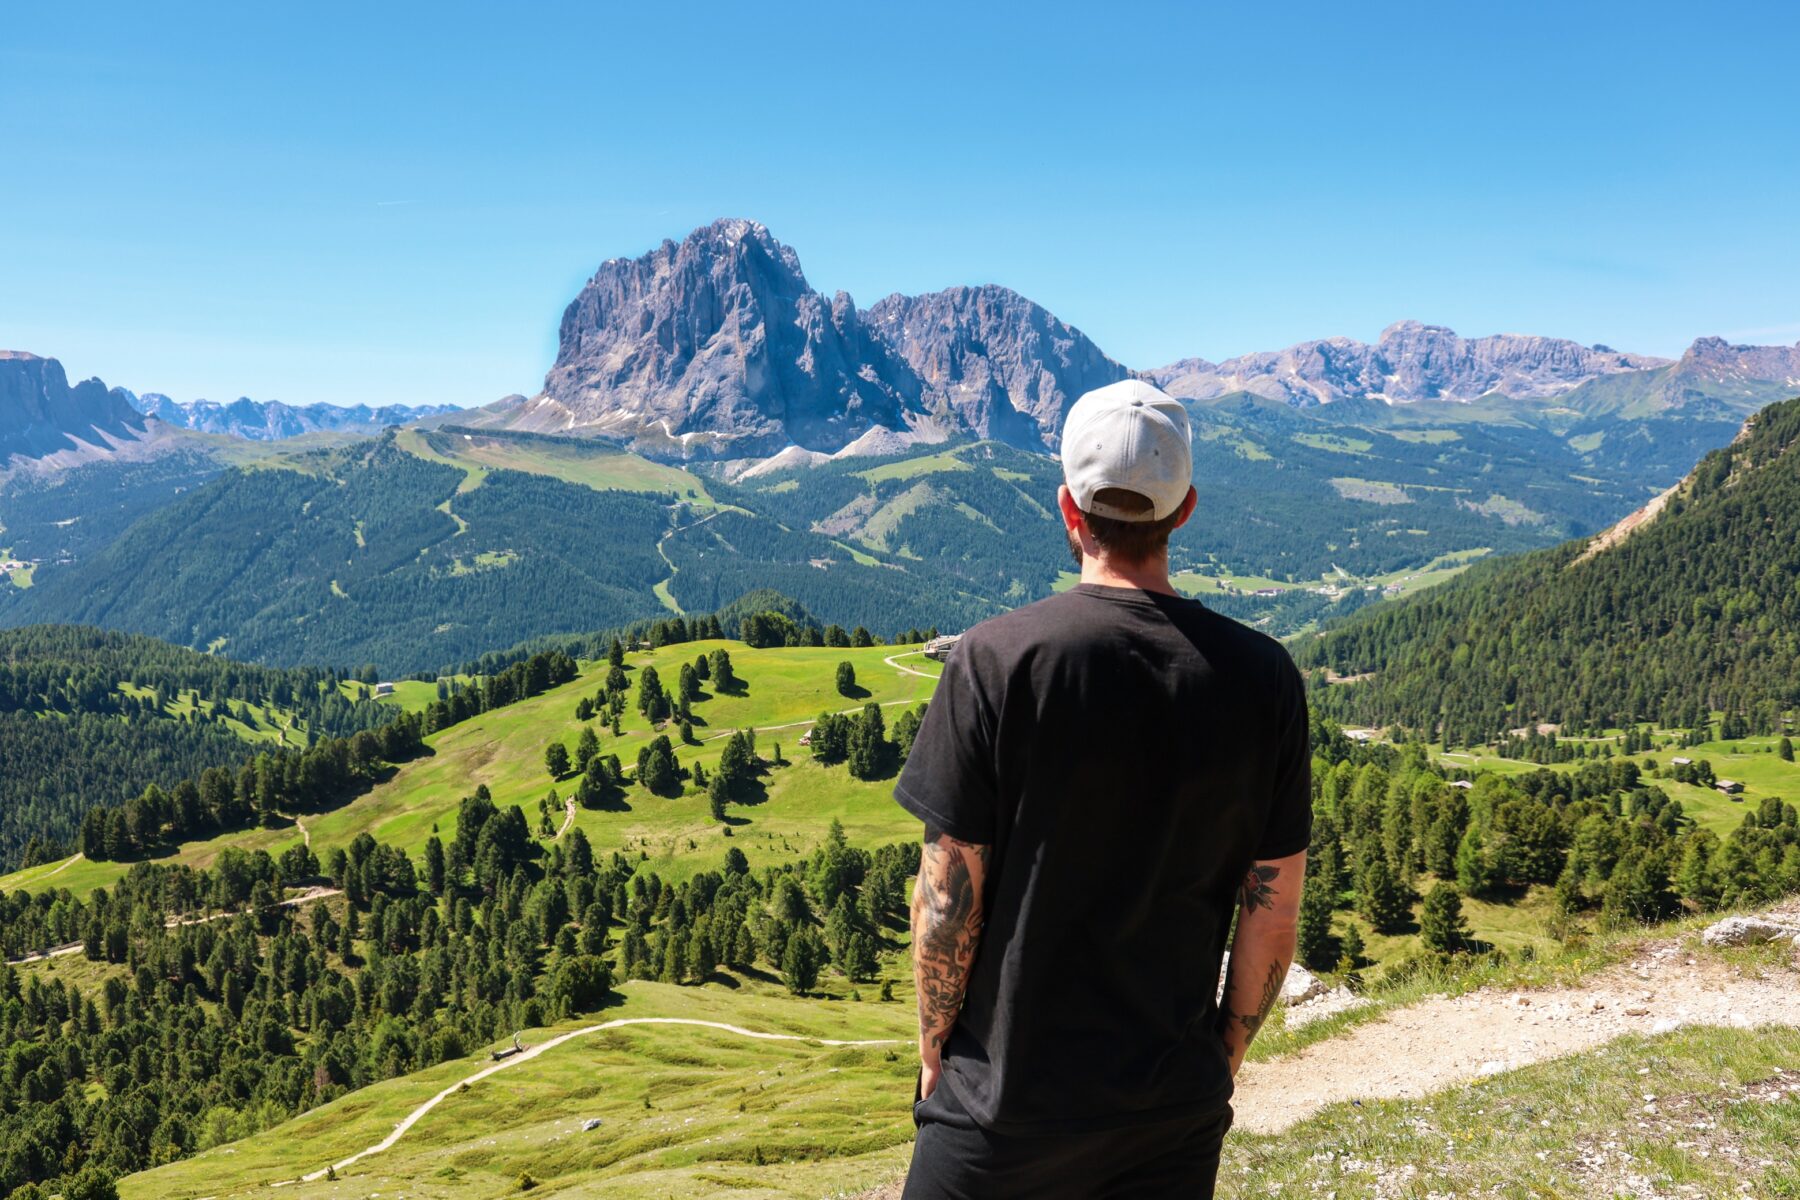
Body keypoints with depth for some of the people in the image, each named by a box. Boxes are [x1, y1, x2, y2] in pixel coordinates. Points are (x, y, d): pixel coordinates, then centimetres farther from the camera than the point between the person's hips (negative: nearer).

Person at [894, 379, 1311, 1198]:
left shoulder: (996, 660, -16)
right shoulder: (1262, 676, -7)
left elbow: (950, 895, -12)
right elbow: (1273, 909, -1)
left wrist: (935, 1046, 3)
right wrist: (1226, 1054, 13)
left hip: (1008, 1104, -3)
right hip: (1179, 1103, 3)